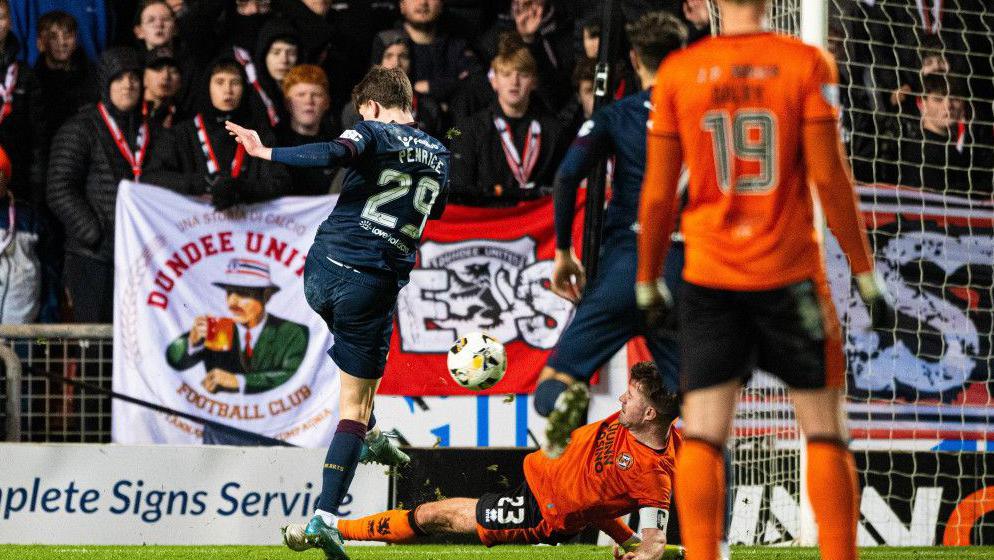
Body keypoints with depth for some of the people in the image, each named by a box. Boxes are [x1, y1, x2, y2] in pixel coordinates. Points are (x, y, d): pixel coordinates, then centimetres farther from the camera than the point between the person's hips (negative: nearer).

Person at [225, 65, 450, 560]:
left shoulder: (373, 134, -2)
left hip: (322, 272, -1)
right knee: (353, 401, 2)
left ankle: (370, 434, 39)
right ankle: (325, 517, -8)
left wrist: (267, 153, -22)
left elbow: (335, 154, -24)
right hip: (375, 287, 1)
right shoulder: (437, 155, 12)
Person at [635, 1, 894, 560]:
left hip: (709, 278, 1)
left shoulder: (677, 72, 0)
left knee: (701, 436, 1)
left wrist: (648, 281, 14)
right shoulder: (807, 63, -5)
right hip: (791, 275, -1)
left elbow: (658, 192, 3)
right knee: (825, 433, 7)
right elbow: (830, 177, -7)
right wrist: (865, 273, 0)